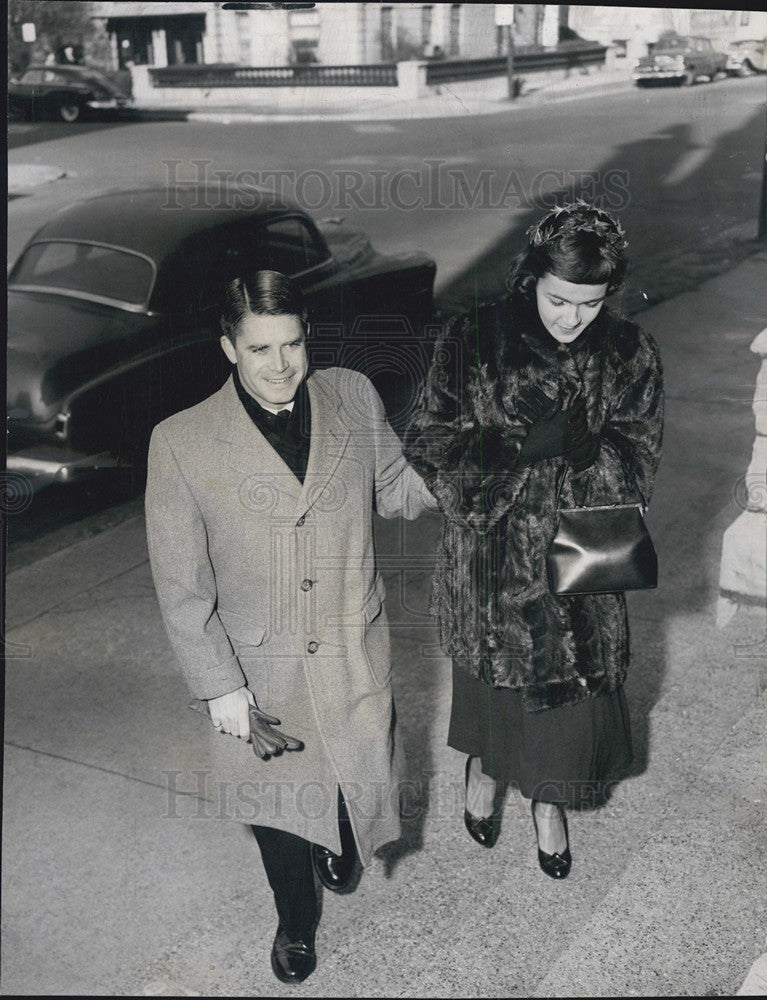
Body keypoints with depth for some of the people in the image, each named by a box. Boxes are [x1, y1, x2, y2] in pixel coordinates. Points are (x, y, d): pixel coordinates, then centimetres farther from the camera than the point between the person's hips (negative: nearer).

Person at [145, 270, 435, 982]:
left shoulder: (354, 399, -8)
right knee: (278, 811, 20)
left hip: (354, 664, 2)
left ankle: (336, 846, 60)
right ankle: (296, 921, 53)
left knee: (359, 787, 20)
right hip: (259, 675, -1)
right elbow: (182, 589, -12)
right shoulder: (181, 443, -16)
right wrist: (225, 697, -13)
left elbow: (395, 491, 9)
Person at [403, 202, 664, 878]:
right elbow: (428, 444, -12)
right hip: (490, 560, 0)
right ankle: (485, 768, 53)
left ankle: (548, 799, 45)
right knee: (493, 676, 20)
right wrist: (519, 446, -27)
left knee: (568, 688, 15)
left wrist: (585, 448, -31)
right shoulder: (474, 340, -13)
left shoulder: (632, 358, -9)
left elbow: (638, 474, -9)